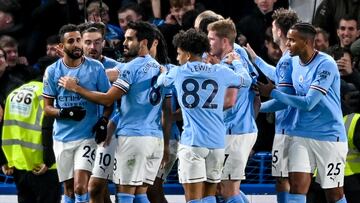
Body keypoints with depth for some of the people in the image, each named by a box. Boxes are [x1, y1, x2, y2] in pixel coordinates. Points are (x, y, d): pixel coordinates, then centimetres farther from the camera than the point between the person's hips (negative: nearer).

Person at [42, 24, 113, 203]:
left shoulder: (96, 68, -2)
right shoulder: (52, 71, 1)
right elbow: (47, 108, 5)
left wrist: (103, 121, -12)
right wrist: (65, 113, -16)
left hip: (87, 136, -2)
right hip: (62, 138, 3)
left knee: (80, 186, -14)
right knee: (69, 188, 10)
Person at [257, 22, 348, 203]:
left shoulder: (326, 65, -16)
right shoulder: (294, 62, 6)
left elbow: (308, 103, -20)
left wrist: (272, 93, -14)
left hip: (329, 136, -6)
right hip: (301, 133, 6)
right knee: (297, 186, -8)